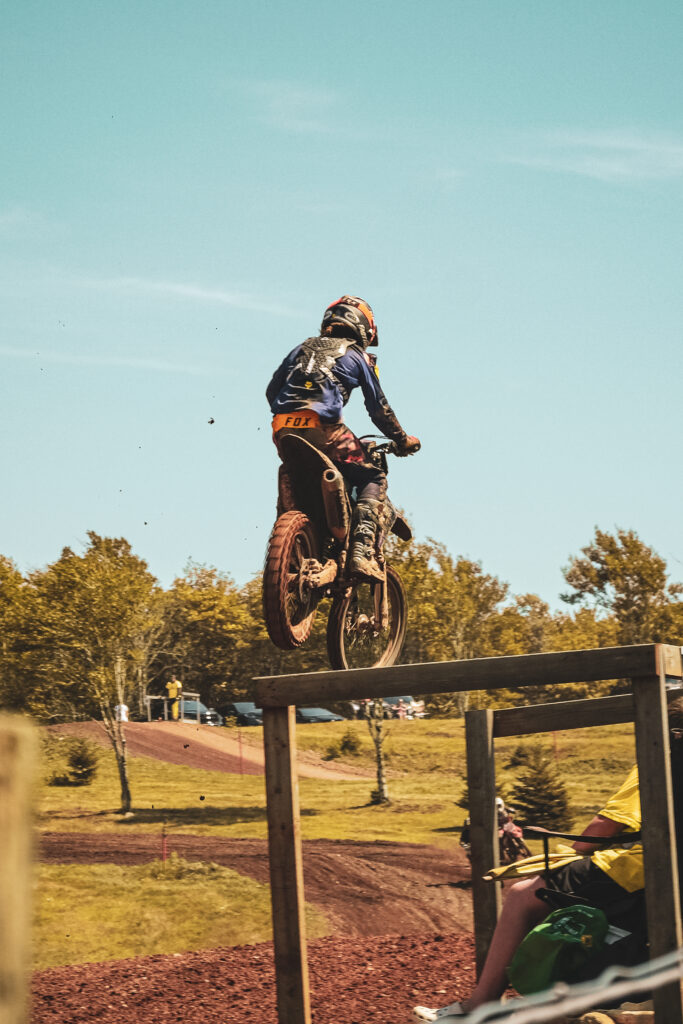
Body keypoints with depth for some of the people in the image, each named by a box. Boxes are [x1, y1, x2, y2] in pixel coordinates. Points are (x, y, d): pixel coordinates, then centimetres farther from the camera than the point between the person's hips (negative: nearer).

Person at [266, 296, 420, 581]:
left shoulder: (303, 348, 27)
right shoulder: (357, 356, 15)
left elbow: (272, 389, 25)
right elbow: (378, 408, 12)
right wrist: (402, 440, 23)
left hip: (283, 429, 5)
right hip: (323, 427, -5)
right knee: (373, 479, 5)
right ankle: (362, 551, -13)